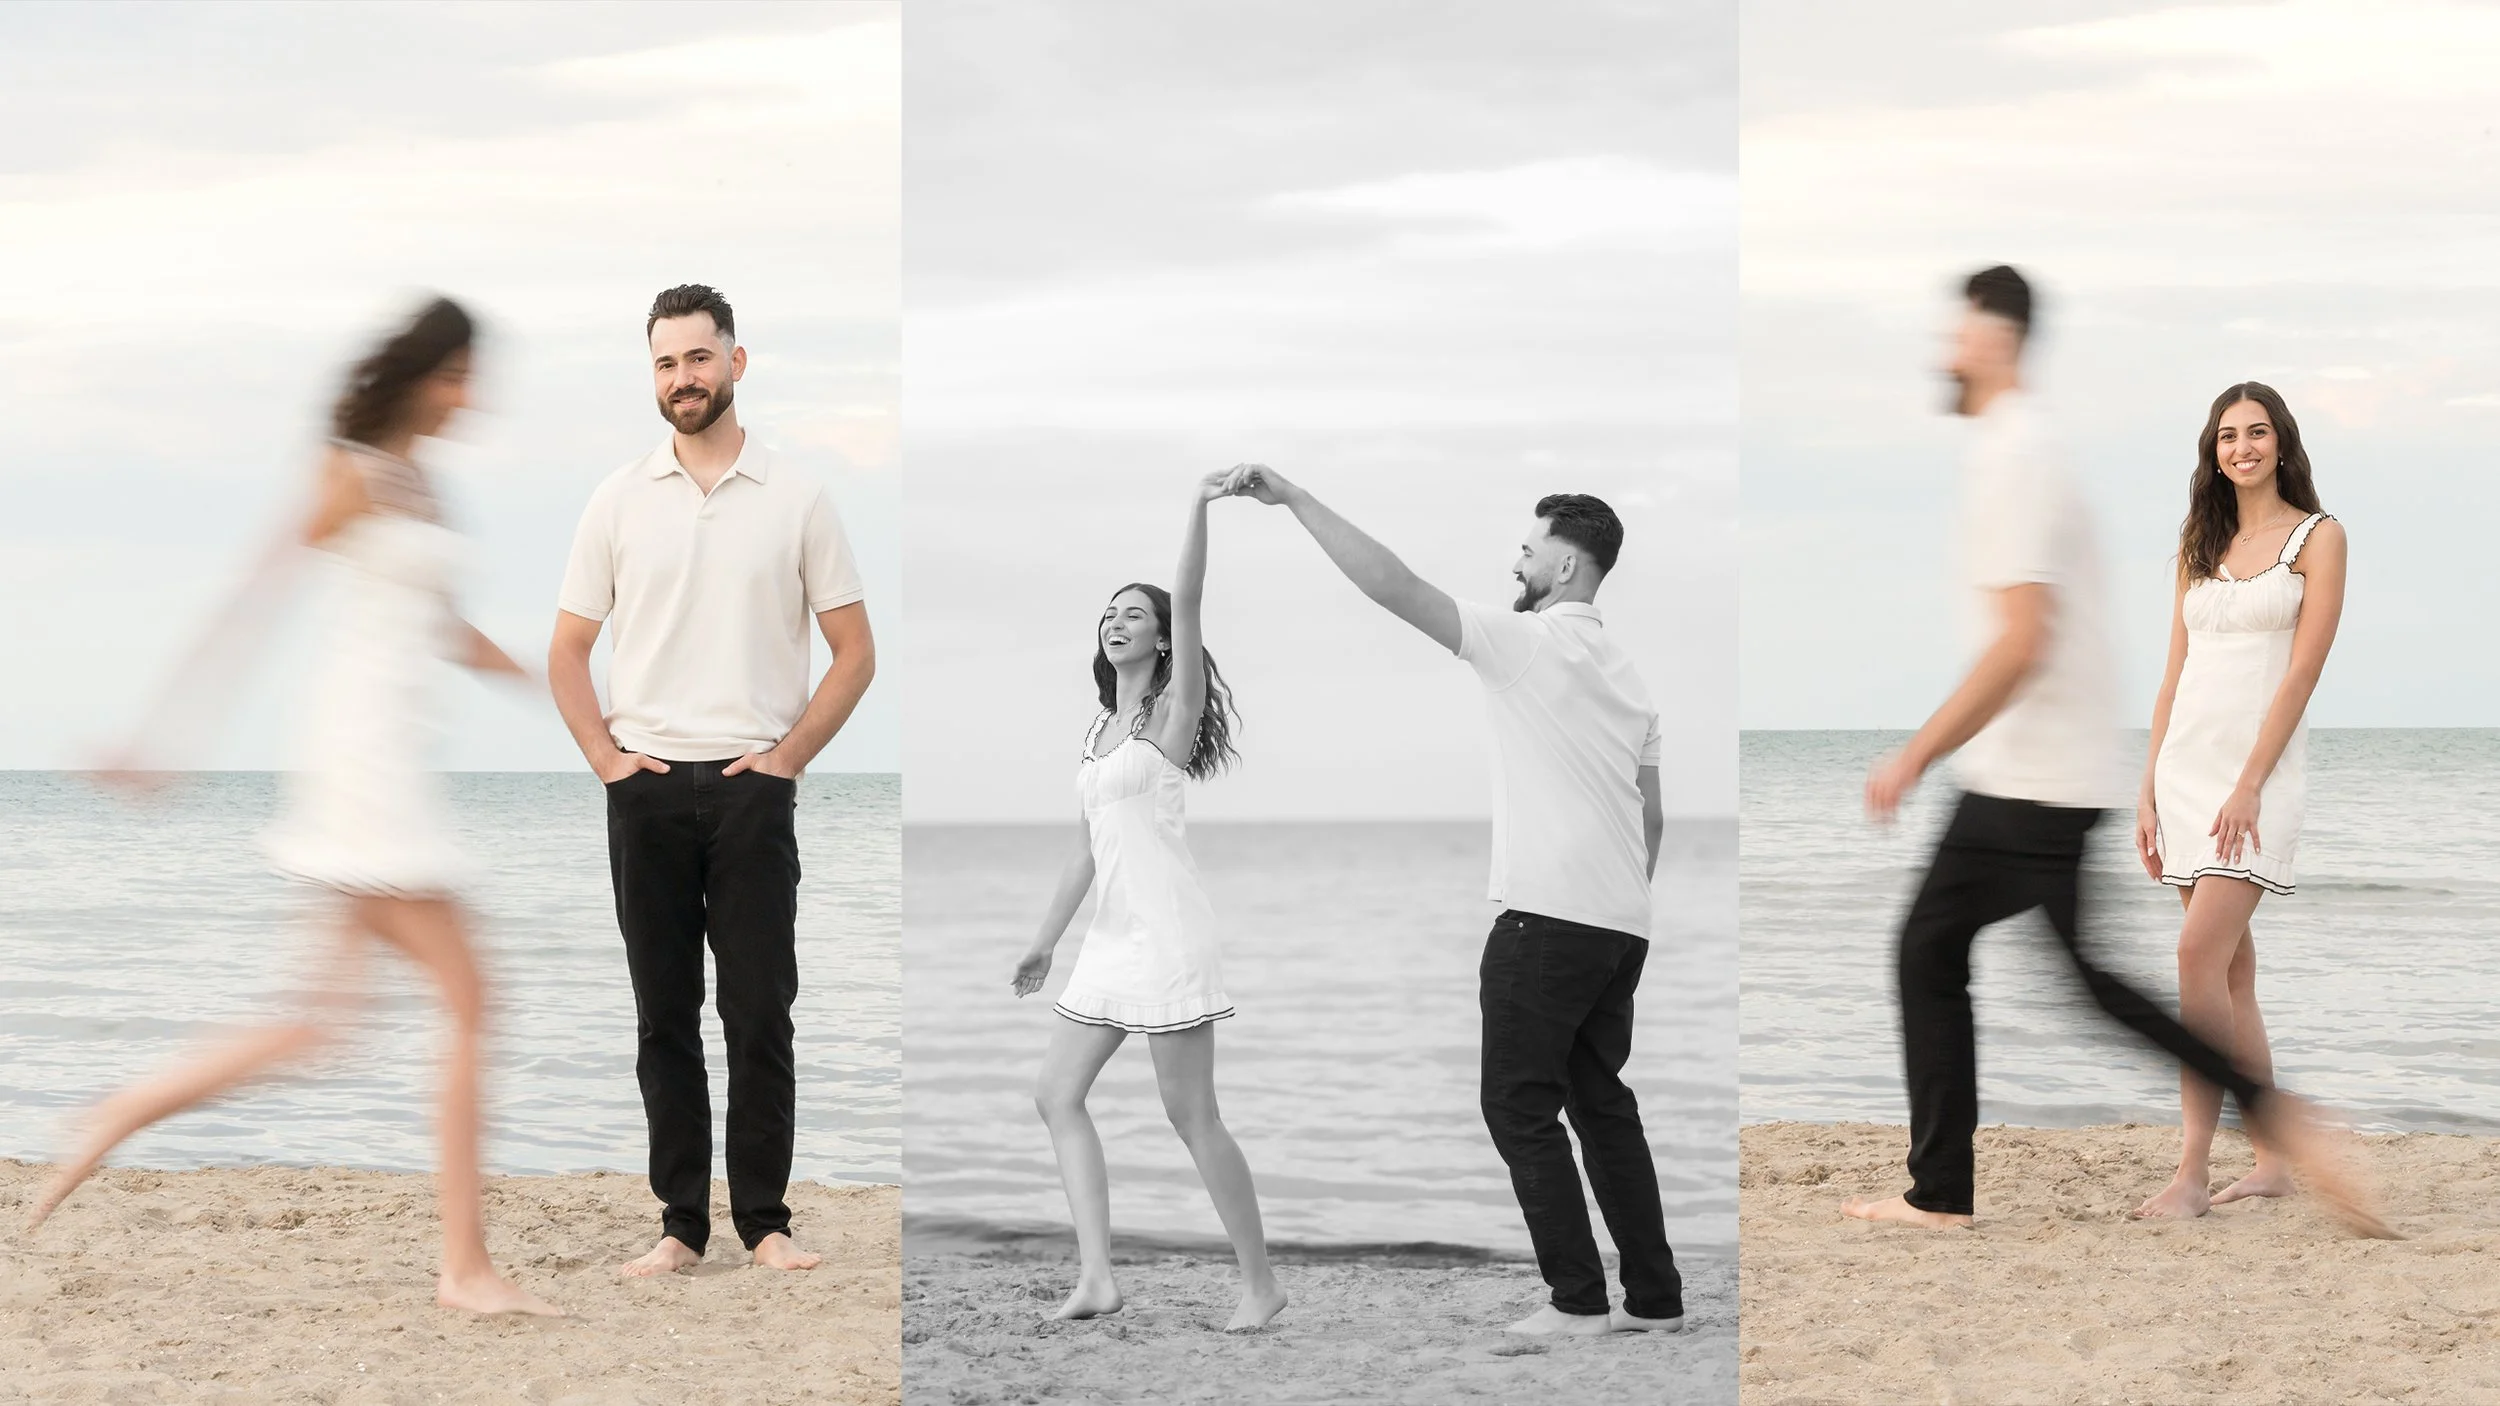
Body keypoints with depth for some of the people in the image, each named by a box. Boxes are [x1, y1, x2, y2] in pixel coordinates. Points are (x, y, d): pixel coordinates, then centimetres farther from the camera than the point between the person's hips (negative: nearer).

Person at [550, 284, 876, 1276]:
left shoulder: (796, 501, 3)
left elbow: (855, 652, 5)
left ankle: (765, 1221, 6)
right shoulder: (619, 500, 7)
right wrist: (604, 755, 0)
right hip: (647, 787, 2)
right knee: (666, 1017, 4)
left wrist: (790, 754, -4)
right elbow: (568, 649, 11)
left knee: (760, 1016, -1)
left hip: (753, 787, -1)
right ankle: (681, 1224, 10)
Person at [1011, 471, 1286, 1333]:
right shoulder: (1099, 729, 17)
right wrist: (1047, 939, 22)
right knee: (1057, 1092, 4)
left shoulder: (1173, 711, -3)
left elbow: (1187, 608, -18)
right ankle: (1097, 1275, 1)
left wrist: (1199, 512, -26)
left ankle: (1260, 1283, 3)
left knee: (1192, 1116, -7)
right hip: (1112, 938, 9)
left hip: (1168, 935, -9)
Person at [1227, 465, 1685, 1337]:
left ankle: (1578, 1301, -2)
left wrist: (1296, 500, -16)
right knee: (1600, 1101, 14)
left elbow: (1396, 588, -17)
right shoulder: (1623, 670, 17)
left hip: (1547, 915, -8)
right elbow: (1653, 817, 20)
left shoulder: (1527, 642, -9)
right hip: (1621, 924, 8)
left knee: (1521, 1104, 0)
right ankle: (1655, 1298, 13)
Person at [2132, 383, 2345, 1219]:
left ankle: (2193, 1172, -20)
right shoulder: (2201, 546, 15)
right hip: (2187, 763, 6)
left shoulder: (2317, 537, -2)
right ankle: (2272, 1161, 13)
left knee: (2201, 955, -19)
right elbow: (2176, 675, 15)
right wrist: (2149, 791, 8)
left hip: (2259, 766, -6)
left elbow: (2302, 672, -9)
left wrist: (2249, 784, -17)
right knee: (2231, 969, 7)